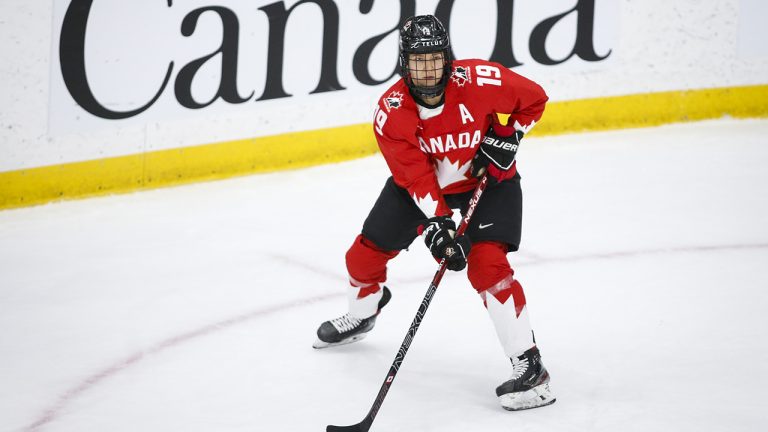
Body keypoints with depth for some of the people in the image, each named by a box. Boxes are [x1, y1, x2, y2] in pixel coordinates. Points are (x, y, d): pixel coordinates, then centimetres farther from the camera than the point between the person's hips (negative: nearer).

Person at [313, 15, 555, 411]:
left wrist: (505, 137, -20)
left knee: (487, 264, -22)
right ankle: (360, 317, 42)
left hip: (488, 181, -3)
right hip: (423, 185, 3)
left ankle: (529, 366, -18)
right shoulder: (390, 111, -24)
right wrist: (438, 224, -37)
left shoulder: (479, 81, -28)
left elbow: (533, 98, -11)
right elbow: (415, 176, -27)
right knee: (365, 253, 7)